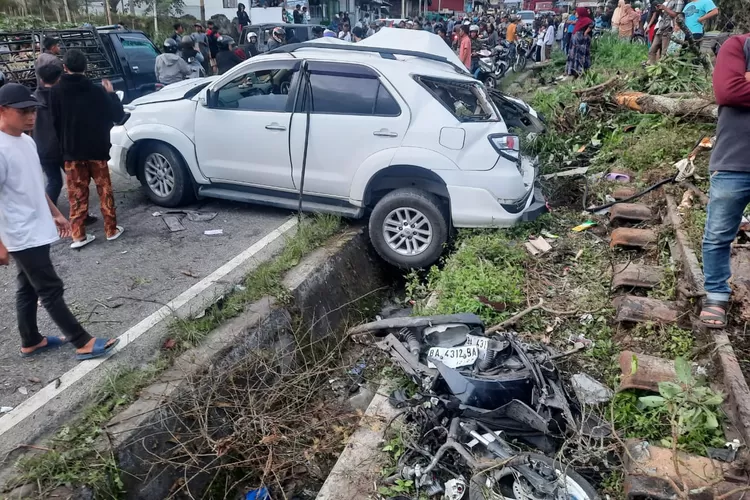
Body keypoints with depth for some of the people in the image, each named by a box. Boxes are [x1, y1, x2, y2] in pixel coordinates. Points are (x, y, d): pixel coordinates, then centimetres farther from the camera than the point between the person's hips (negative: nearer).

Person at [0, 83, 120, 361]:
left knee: (28, 289, 18)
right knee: (51, 289, -2)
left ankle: (31, 342, 32)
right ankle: (83, 343, 4)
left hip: (35, 231, 9)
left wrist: (55, 214, 21)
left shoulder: (26, 141, 8)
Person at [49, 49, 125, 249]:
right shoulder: (97, 90, -9)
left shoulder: (56, 92, -6)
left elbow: (54, 122, 0)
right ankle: (111, 230, 13)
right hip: (97, 150, -1)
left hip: (71, 152, 1)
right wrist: (111, 94, 10)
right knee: (105, 190, 10)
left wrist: (63, 145, 13)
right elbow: (117, 116, -2)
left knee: (77, 194, 7)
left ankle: (79, 235, 6)